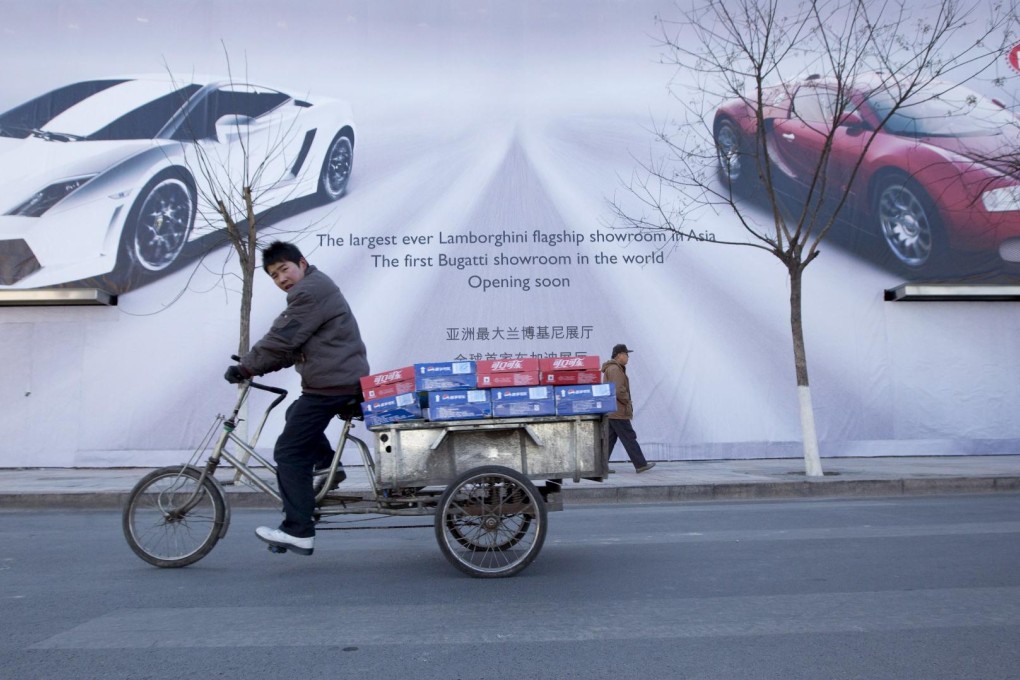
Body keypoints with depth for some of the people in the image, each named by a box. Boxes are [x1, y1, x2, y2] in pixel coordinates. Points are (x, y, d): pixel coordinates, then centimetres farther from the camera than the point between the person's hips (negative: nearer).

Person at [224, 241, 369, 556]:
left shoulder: (310, 291, -14)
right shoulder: (317, 287, 21)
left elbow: (281, 340, -17)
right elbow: (292, 347, 20)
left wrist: (245, 367, -5)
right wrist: (252, 365, 13)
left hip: (331, 384, -11)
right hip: (345, 379, 11)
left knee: (290, 454, -5)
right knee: (297, 414, 32)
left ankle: (298, 532, -1)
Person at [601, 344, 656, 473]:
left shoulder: (612, 368, 20)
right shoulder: (615, 369, -15)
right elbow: (619, 390, -23)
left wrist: (627, 402, 17)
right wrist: (628, 402, -9)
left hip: (610, 412, 10)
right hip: (618, 412, -10)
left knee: (609, 439, 9)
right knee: (629, 438, -3)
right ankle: (640, 465, 2)